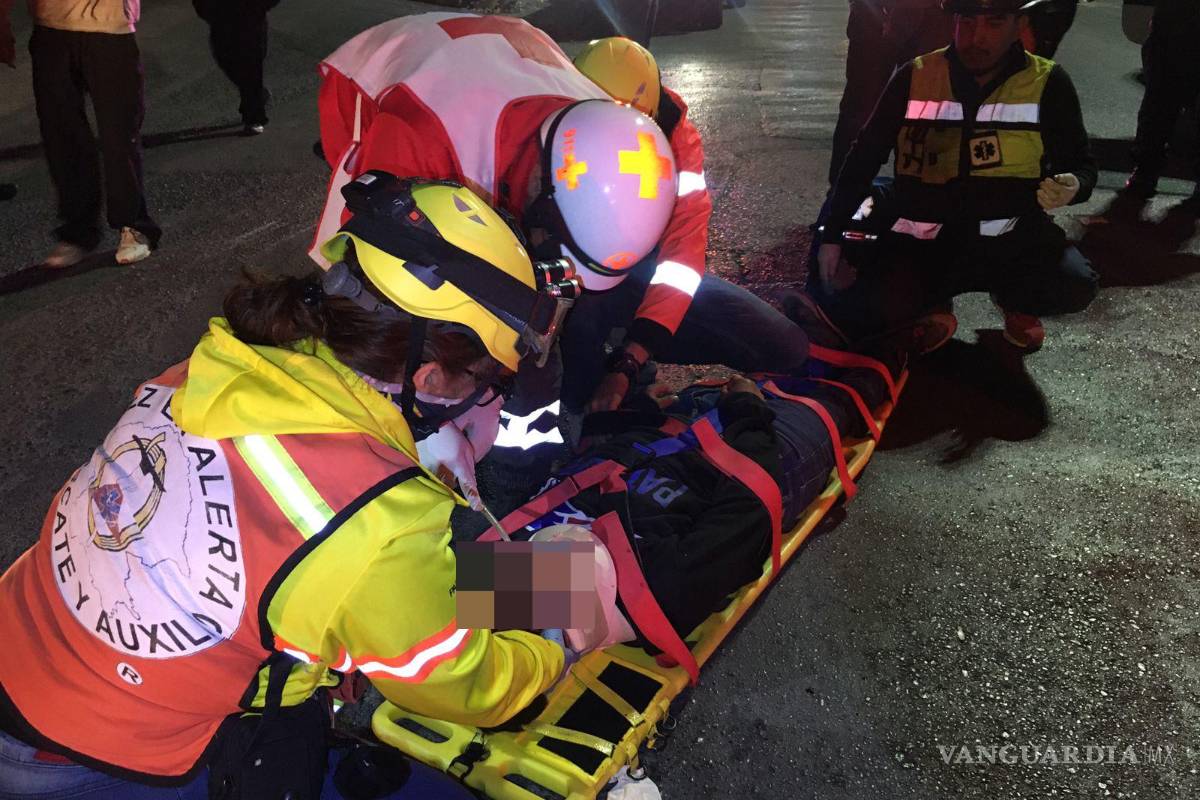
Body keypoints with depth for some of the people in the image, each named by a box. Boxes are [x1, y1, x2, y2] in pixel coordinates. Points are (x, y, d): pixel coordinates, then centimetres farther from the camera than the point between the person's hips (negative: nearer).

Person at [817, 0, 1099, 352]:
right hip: (924, 242, 0)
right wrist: (832, 236, 2)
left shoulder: (1046, 83, -2)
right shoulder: (914, 78, -1)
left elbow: (1082, 164, 7)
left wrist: (1073, 185, -19)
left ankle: (1016, 301, 10)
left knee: (1075, 286, -29)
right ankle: (932, 300, 13)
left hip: (1011, 239, 0)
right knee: (857, 311, -24)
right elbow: (863, 159, 6)